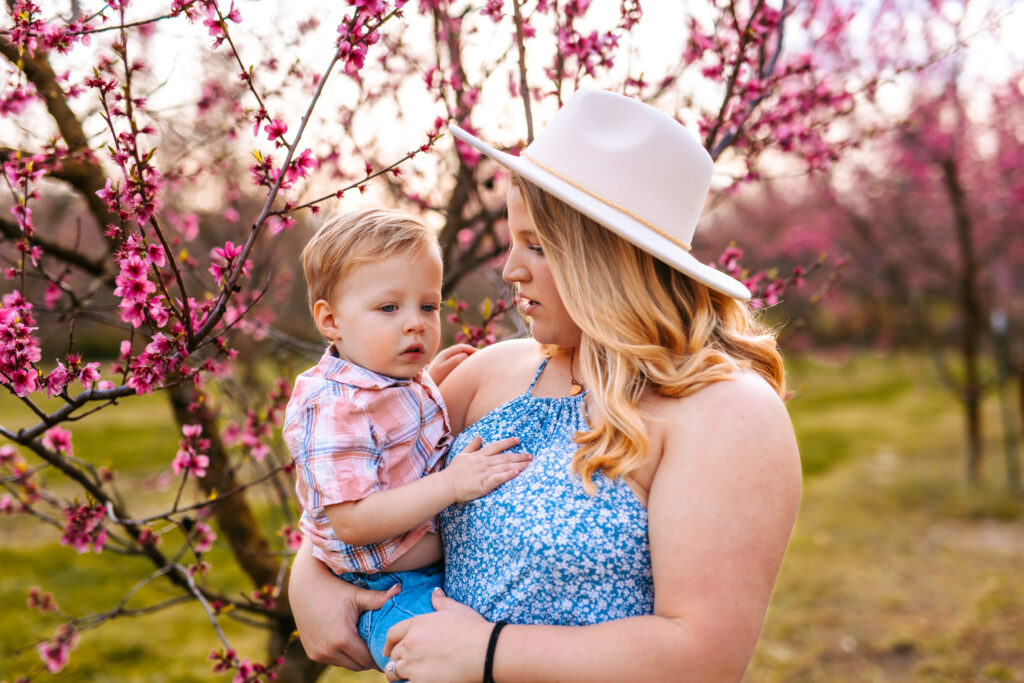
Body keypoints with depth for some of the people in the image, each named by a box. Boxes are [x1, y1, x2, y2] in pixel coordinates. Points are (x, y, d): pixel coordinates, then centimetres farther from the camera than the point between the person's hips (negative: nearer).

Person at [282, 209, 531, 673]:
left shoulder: (402, 379, 6)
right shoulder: (332, 408, -24)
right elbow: (352, 522, -29)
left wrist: (429, 380, 14)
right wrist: (452, 483, -30)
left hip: (446, 564, 9)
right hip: (388, 593, -9)